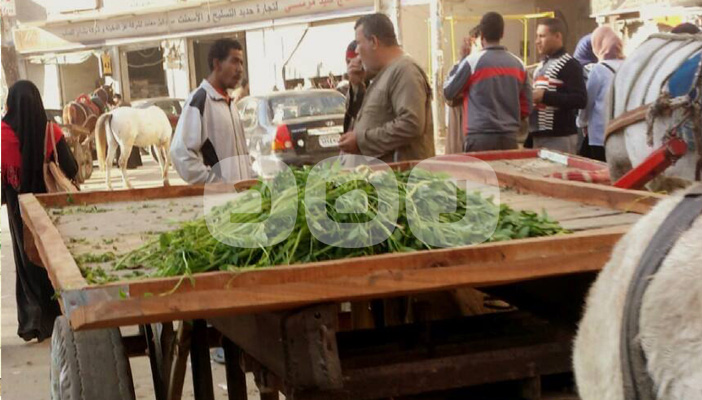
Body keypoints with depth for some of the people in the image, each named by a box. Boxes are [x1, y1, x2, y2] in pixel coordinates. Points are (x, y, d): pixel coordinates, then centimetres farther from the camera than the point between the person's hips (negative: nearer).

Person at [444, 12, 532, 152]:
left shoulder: (472, 61, -7)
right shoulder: (518, 64, 8)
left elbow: (448, 92, 5)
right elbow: (526, 106, 11)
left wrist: (459, 62, 13)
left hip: (480, 137, -4)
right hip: (509, 138, 4)